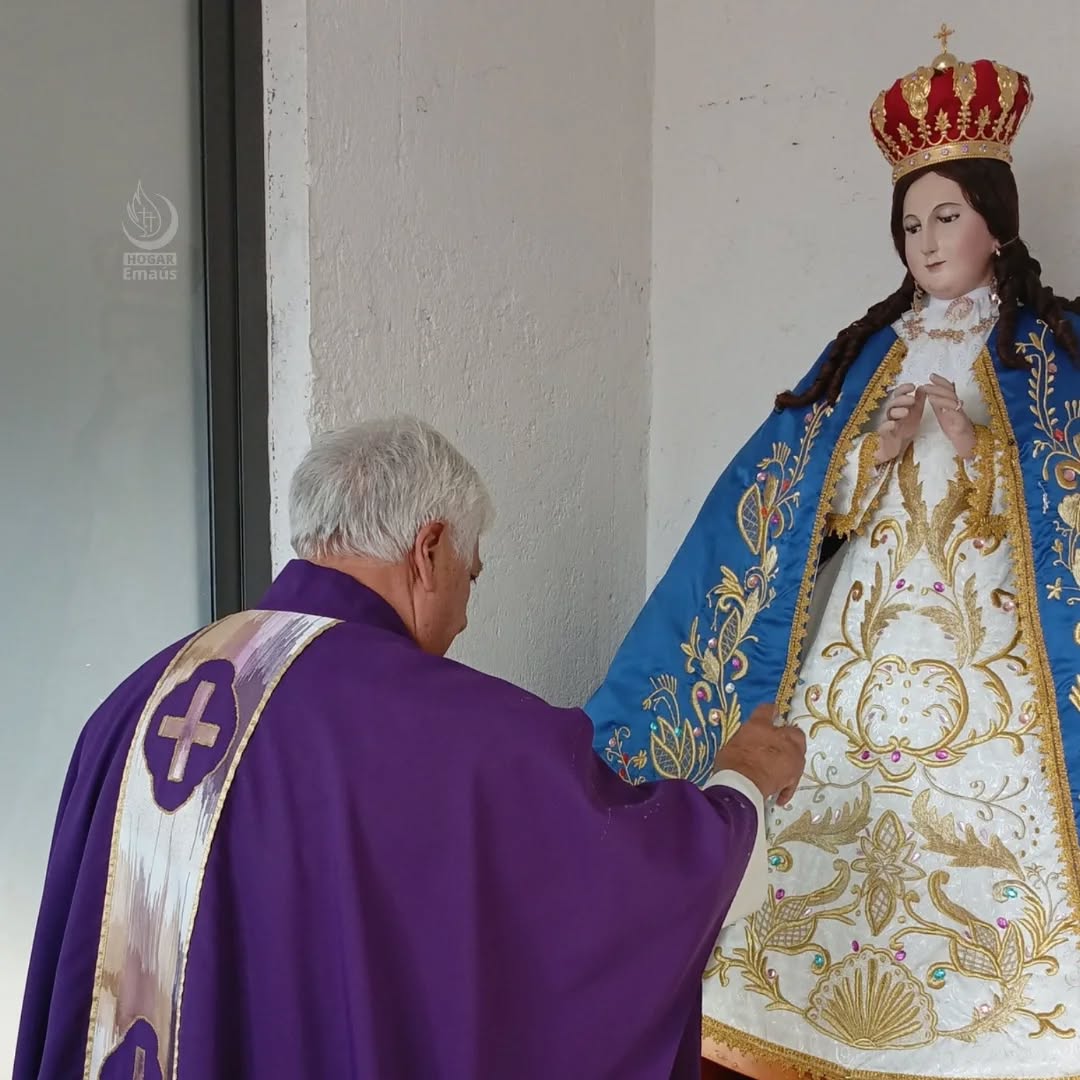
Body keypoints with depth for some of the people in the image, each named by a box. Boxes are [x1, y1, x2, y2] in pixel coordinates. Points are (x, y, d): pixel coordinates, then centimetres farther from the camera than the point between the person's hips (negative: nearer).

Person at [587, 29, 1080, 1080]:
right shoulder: (866, 352, 13)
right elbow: (797, 510, 8)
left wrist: (975, 446, -14)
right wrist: (875, 455, -9)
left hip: (991, 663, -2)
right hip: (861, 651, 3)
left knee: (976, 856, -7)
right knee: (843, 852, 1)